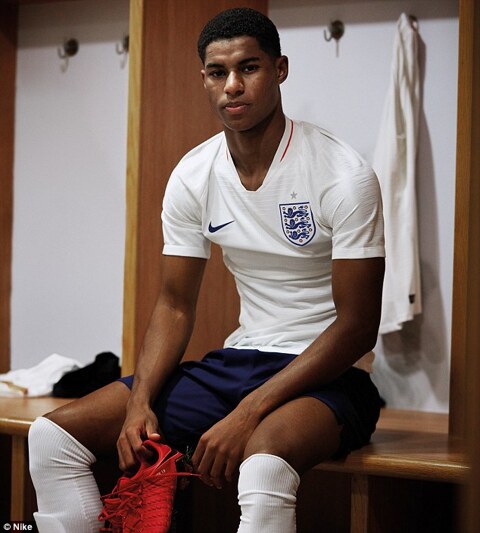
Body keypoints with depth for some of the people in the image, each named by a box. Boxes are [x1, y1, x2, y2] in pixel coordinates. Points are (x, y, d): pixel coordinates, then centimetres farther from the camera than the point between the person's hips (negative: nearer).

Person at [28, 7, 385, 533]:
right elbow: (175, 306, 8)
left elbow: (357, 326, -16)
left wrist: (247, 413, -24)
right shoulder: (192, 177, 2)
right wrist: (140, 402, -11)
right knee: (53, 436, -6)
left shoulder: (343, 175, -14)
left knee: (263, 462, -42)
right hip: (239, 362, 6)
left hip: (328, 372, -6)